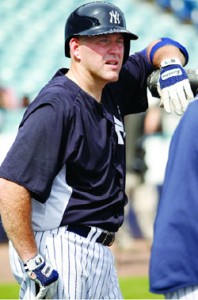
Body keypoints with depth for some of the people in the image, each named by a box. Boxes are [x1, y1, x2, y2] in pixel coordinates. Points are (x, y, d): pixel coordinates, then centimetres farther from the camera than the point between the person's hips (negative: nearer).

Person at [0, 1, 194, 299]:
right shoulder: (57, 106, -17)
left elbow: (160, 48, 25)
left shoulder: (111, 90, 9)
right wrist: (33, 266, -25)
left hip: (100, 253, 9)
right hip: (60, 255, -9)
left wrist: (171, 66, 0)